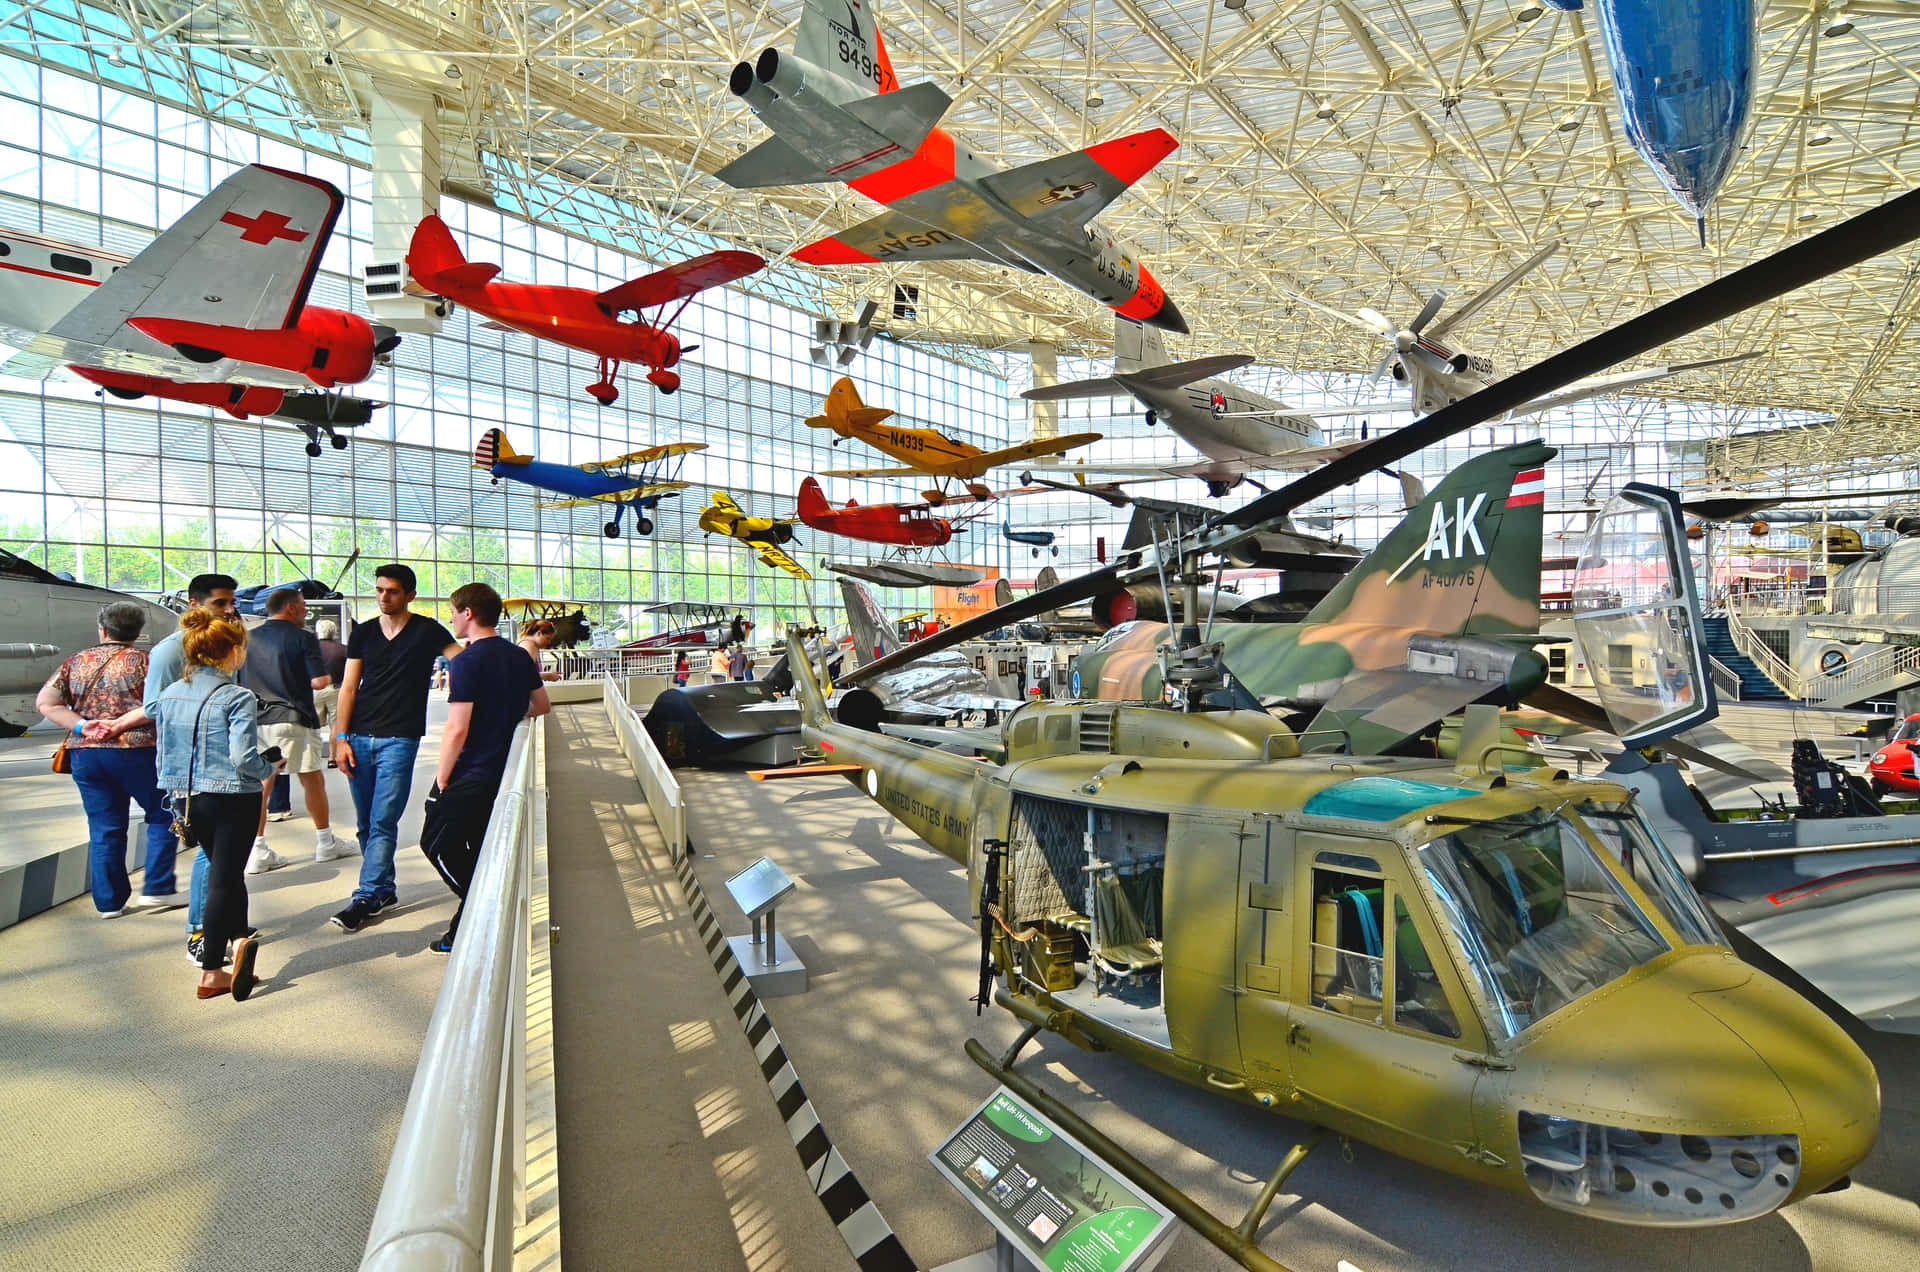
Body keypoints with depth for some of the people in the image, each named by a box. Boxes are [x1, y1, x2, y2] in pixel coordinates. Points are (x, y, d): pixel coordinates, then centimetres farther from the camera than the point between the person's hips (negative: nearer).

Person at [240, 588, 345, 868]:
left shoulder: (249, 638, 9)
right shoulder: (303, 638, -7)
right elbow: (319, 681, -13)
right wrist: (328, 678, 8)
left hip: (255, 720, 5)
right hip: (292, 719, -5)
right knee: (313, 781, 8)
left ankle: (257, 851, 7)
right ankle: (325, 842, 18)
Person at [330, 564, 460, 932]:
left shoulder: (427, 631, -1)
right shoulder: (363, 632, 10)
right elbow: (349, 687, 9)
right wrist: (341, 739, 4)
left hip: (399, 739, -4)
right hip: (359, 738, 5)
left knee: (383, 823, -6)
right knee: (366, 823, 11)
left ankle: (365, 897, 0)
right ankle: (384, 889, 23)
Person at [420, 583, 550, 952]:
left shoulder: (467, 660, -17)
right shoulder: (520, 655, 5)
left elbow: (457, 730, -21)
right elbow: (542, 706, 17)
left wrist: (441, 780, -10)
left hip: (470, 776, -8)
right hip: (504, 770, 8)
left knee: (436, 843, 7)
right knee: (480, 850, 16)